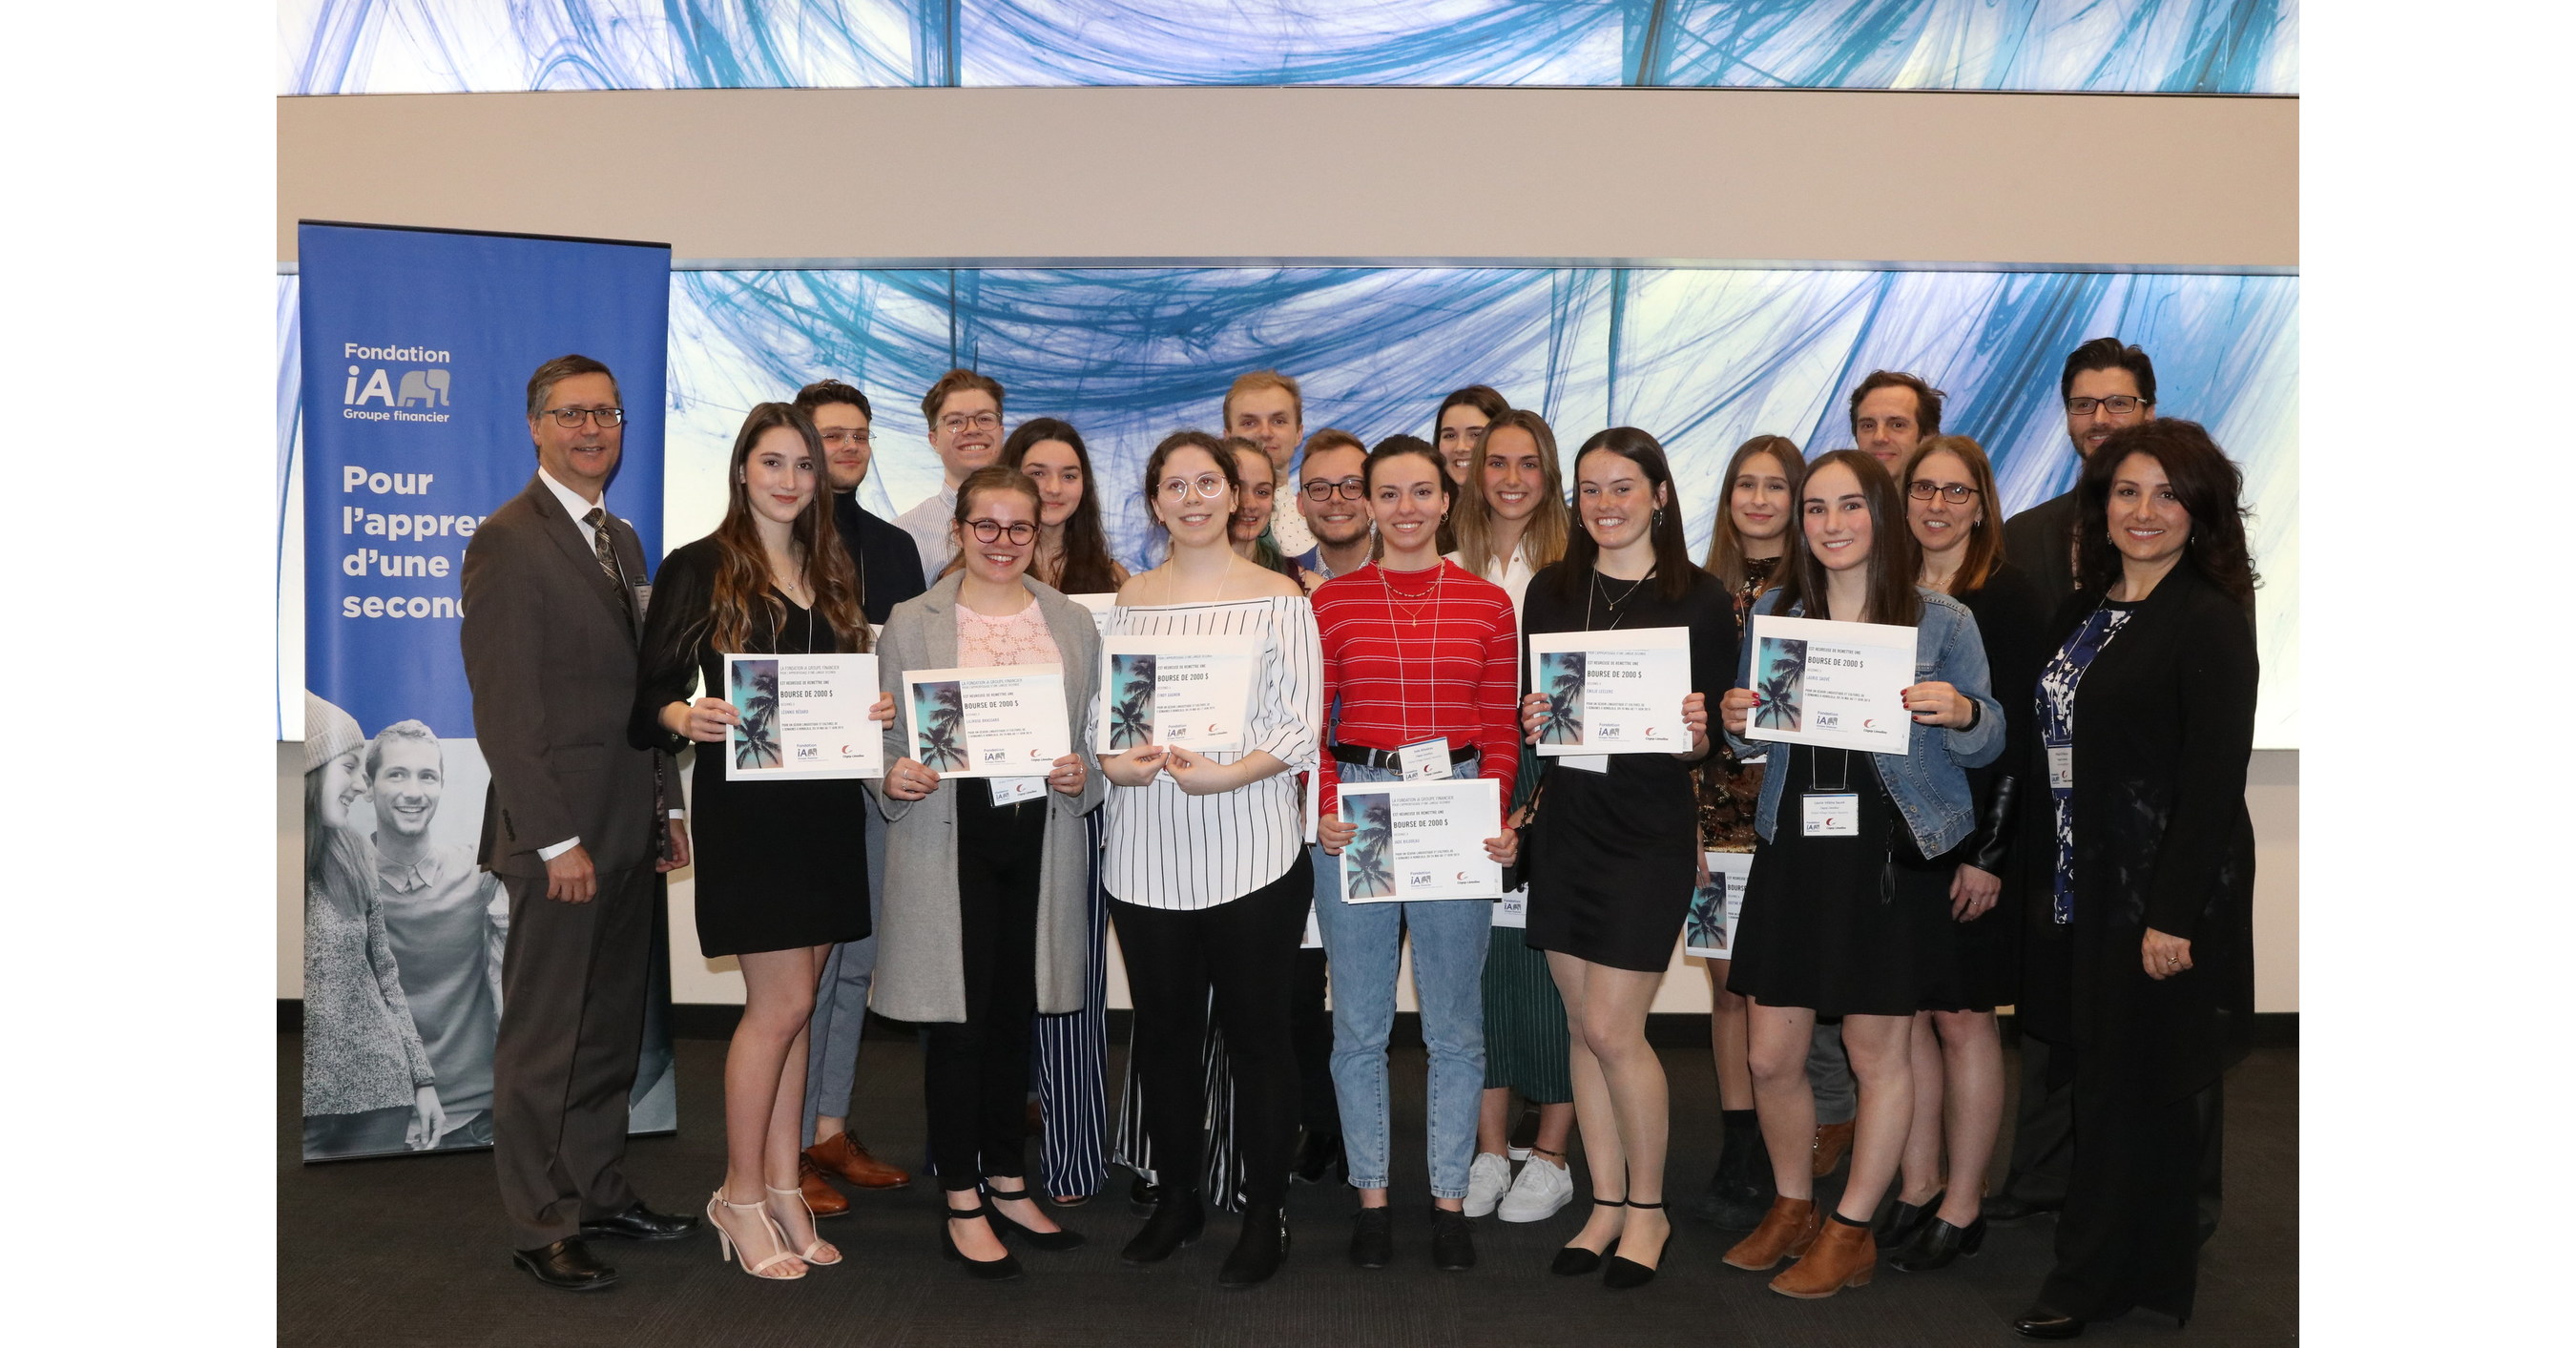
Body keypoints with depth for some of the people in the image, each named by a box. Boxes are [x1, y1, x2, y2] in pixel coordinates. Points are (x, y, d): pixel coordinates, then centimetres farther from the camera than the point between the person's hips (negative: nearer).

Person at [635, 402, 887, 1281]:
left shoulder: (833, 573, 14)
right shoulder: (699, 568, -3)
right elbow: (653, 691, -6)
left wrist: (880, 709, -4)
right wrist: (684, 716, -26)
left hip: (825, 804, 6)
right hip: (745, 804, -5)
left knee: (791, 1006, 10)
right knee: (783, 1003, -6)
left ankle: (783, 1187, 18)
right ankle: (740, 1194, 10)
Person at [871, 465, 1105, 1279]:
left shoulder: (1074, 624, 11)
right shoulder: (912, 624, 3)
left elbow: (1097, 735, 14)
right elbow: (885, 735, 3)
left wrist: (1082, 775, -6)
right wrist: (894, 778, -17)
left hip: (1043, 838, 3)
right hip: (948, 838, -3)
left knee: (1016, 1016, 12)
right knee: (959, 1022, 0)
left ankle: (1008, 1184, 27)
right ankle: (963, 1206, 13)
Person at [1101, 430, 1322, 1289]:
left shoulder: (1277, 597, -1)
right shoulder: (1130, 599, 10)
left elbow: (1302, 726, -6)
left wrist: (1226, 774, -20)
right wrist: (1111, 762, -10)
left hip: (1249, 852, -3)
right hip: (1147, 854, 4)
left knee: (1255, 1032, 4)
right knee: (1163, 1031, 12)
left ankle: (1266, 1215, 18)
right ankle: (1175, 1200, 29)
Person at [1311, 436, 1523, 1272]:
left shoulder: (1489, 604, 5)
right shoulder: (1332, 602, 4)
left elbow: (1501, 733, 5)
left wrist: (1499, 819, -9)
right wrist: (1323, 808, -11)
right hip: (1356, 814, 0)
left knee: (1455, 1022, 7)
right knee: (1360, 1021, 7)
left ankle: (1450, 1197, 20)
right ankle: (1371, 1196, 21)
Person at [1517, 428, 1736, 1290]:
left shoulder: (1700, 599, -4)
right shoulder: (1550, 590, 7)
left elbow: (1704, 744, -2)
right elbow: (1530, 709, 11)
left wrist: (1694, 731, -23)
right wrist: (1531, 725, -10)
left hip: (1650, 830, -4)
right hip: (1564, 821, 4)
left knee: (1614, 1029, -4)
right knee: (1583, 1027, 9)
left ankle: (1648, 1209, 17)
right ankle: (1607, 1206, 23)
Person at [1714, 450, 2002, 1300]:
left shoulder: (1942, 622, -2)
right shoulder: (1772, 613, 8)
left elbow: (1987, 744, 2)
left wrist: (1960, 713, -20)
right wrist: (1735, 724, -7)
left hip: (1894, 855, -3)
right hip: (1792, 848, 3)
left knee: (1878, 1051, 7)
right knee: (1770, 1055, 7)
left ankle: (1852, 1232, 23)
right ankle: (1792, 1209, 30)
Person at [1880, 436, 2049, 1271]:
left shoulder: (2007, 600, -6)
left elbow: (2016, 738, -11)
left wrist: (1988, 853, -16)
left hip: (1969, 836, -5)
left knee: (1961, 1016, 2)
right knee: (1907, 1013, 10)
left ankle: (1963, 1205, 14)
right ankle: (1918, 1186, 22)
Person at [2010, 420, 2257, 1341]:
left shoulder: (2210, 620, -12)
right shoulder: (2084, 610, 11)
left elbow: (2215, 778, -17)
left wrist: (2173, 914, -20)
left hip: (2161, 890, -7)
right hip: (2084, 883, 7)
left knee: (2144, 1085, 4)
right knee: (2097, 1072, 14)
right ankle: (2097, 1268, 29)